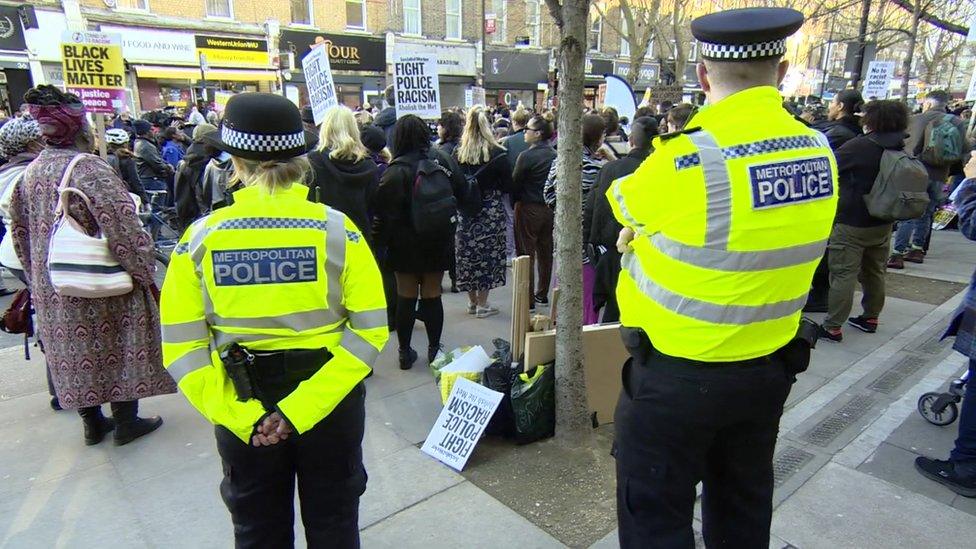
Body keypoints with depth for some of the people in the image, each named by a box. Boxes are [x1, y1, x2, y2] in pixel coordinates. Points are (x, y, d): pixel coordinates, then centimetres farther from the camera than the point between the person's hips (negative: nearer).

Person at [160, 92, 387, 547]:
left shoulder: (201, 237, -9)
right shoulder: (336, 229, -13)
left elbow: (182, 346, -12)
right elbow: (369, 330, -17)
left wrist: (240, 416, -11)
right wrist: (303, 408, -16)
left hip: (241, 413, 1)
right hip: (331, 403, -1)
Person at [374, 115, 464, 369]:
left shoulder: (396, 171, -15)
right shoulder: (443, 160, -4)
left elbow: (386, 214, -16)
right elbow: (461, 192, 4)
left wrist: (382, 241, -4)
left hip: (406, 245, -2)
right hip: (438, 242, 3)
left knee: (406, 297, 9)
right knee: (432, 295, 12)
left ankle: (405, 352, 18)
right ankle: (434, 349, 22)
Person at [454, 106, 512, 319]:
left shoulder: (458, 153, -3)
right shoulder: (497, 154, -10)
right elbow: (508, 186, -5)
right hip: (491, 210, -3)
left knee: (468, 253, 13)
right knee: (488, 254, 6)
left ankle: (472, 301, 23)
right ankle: (483, 305, 11)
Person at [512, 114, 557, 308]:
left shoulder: (527, 156, -16)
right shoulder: (554, 155, 1)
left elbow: (515, 182, -10)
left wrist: (515, 201, 7)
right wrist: (549, 199, 15)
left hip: (528, 208, -6)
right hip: (549, 208, 6)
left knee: (526, 253, 1)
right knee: (545, 252, 15)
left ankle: (528, 298, 3)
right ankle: (542, 294, 26)